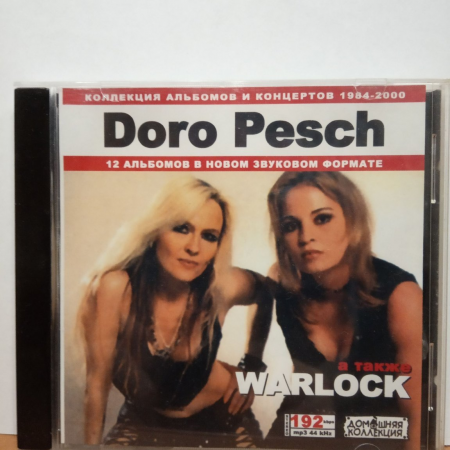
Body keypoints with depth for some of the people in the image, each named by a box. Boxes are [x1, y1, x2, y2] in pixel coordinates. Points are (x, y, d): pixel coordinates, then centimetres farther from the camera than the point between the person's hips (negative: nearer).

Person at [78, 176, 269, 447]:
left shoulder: (224, 287, -22)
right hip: (144, 422, 0)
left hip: (221, 418, 1)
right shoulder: (116, 288, -27)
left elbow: (267, 293, 1)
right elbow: (98, 378, -16)